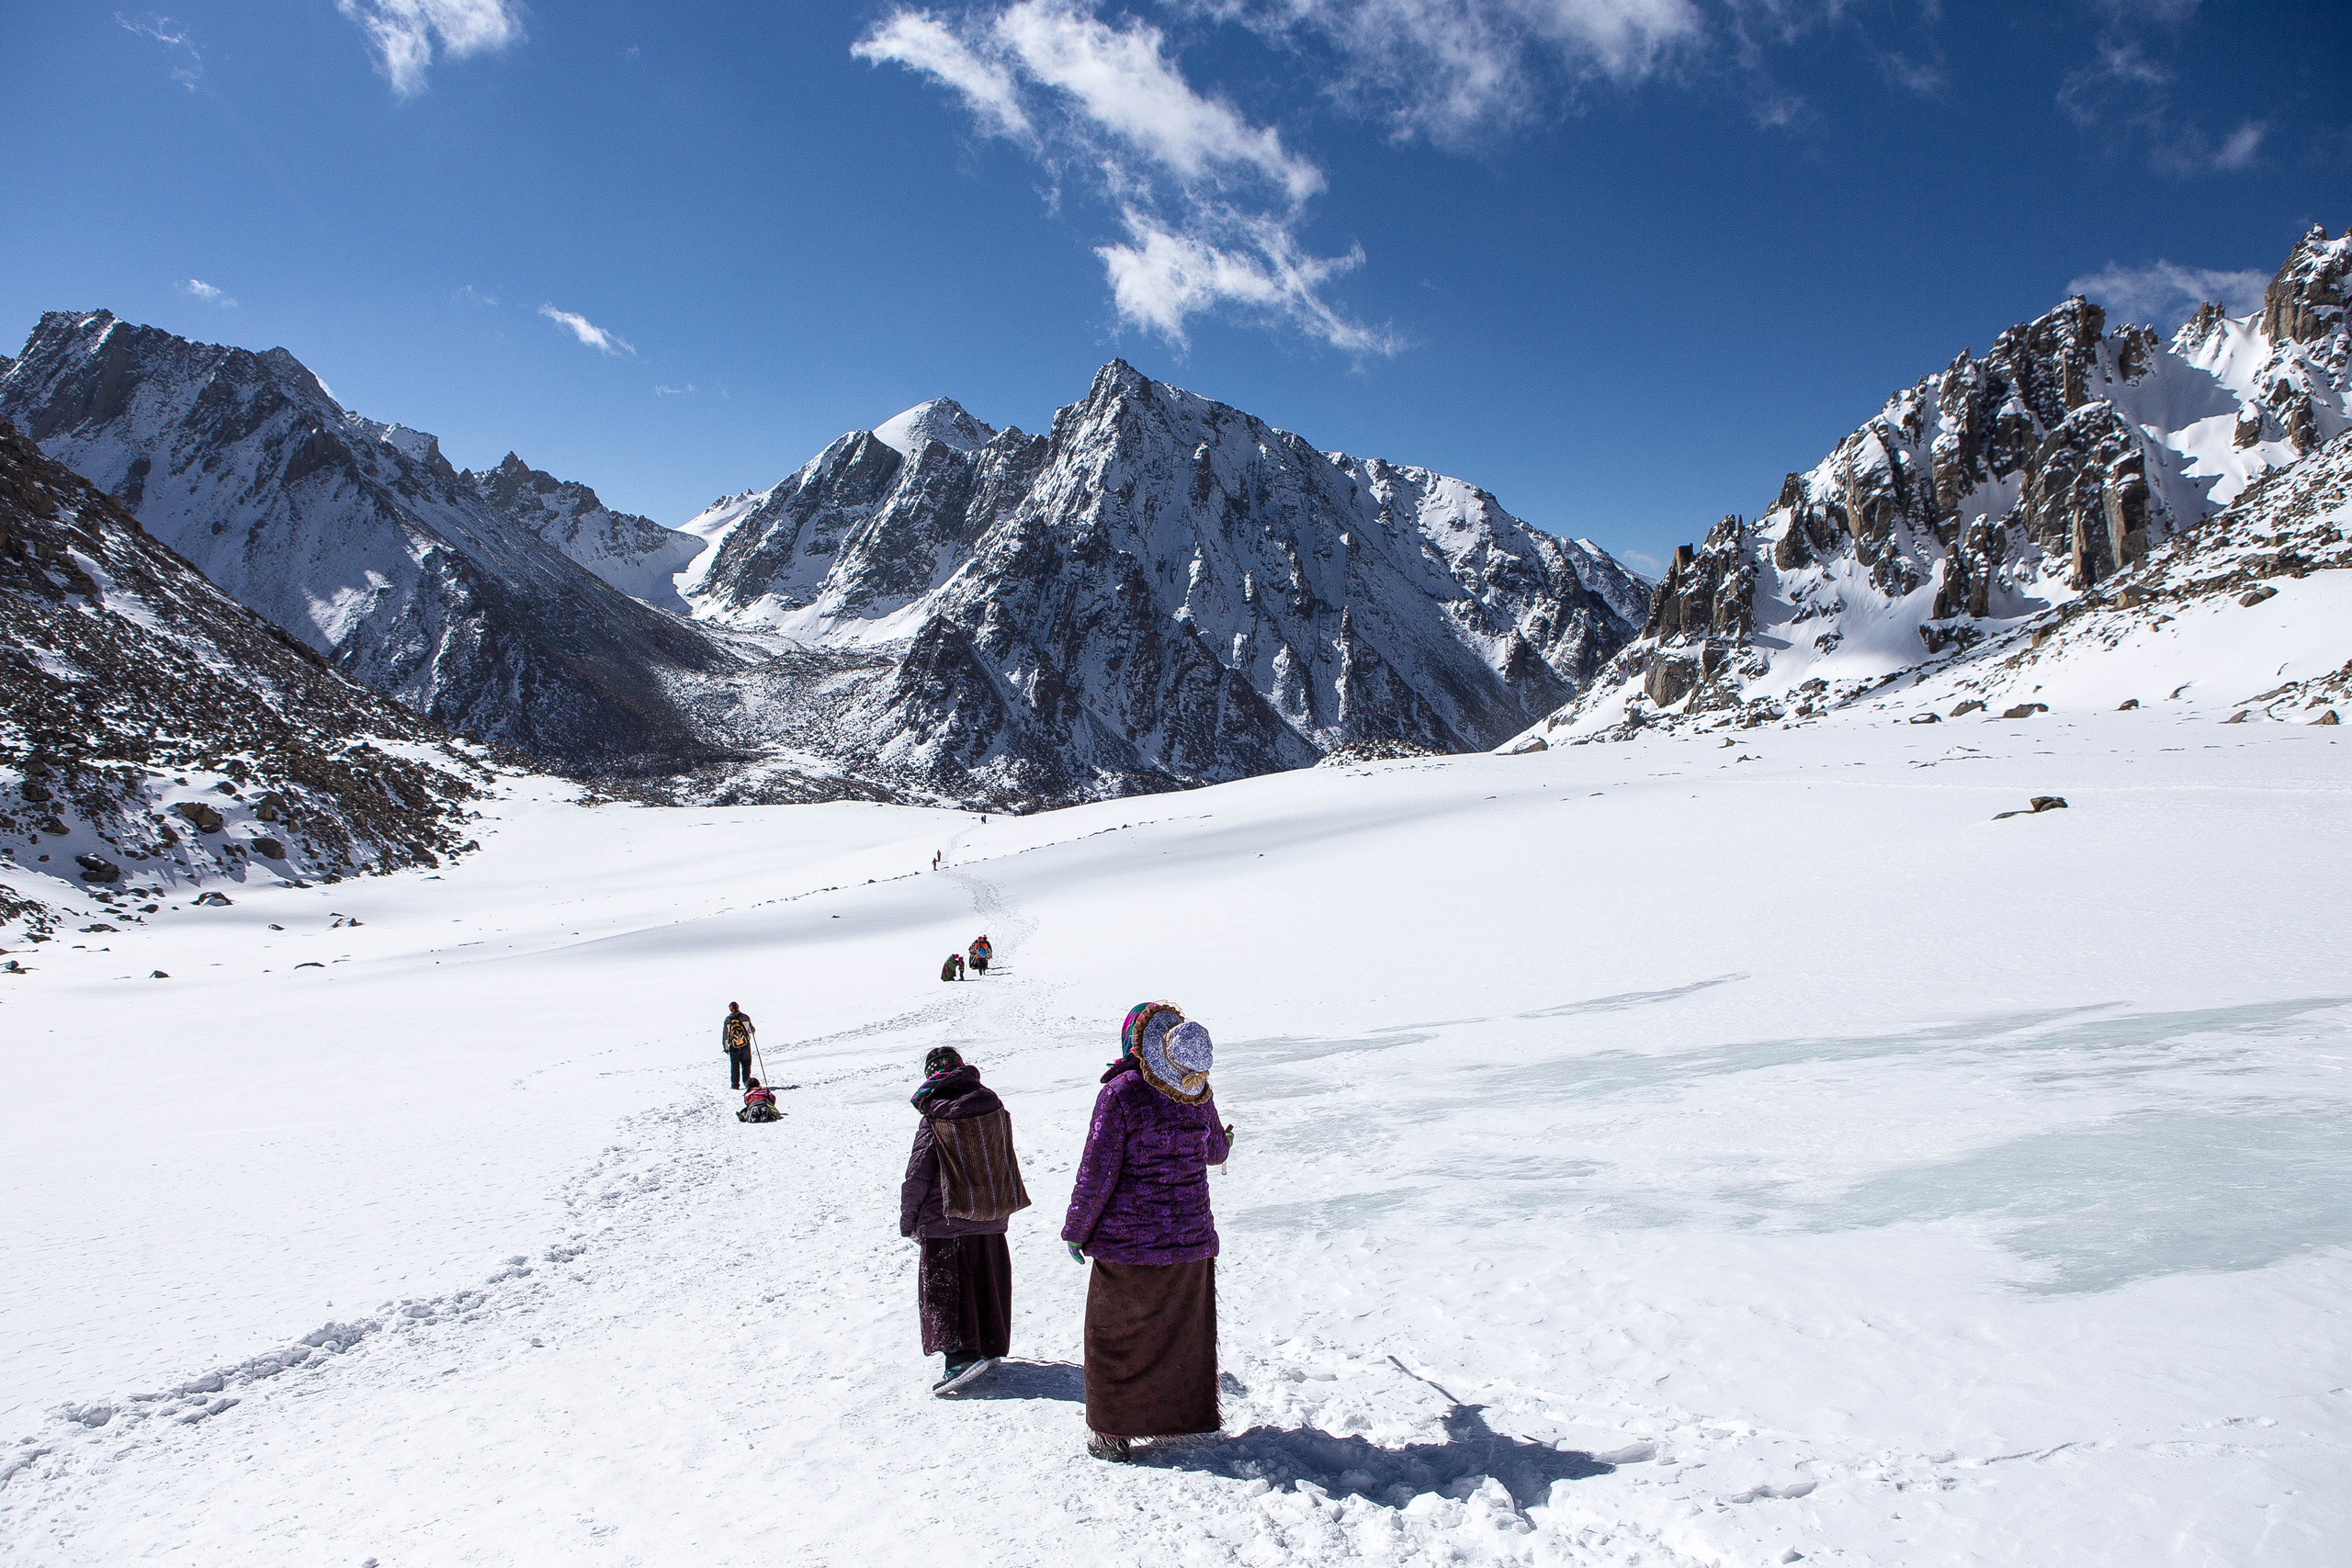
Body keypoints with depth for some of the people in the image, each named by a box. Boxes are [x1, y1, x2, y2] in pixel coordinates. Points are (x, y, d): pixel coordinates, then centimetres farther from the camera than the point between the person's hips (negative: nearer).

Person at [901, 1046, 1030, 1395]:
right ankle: (990, 1347, 27)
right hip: (990, 1219, 5)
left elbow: (917, 1177, -12)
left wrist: (908, 1221, 0)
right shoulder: (993, 1105, 0)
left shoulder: (933, 1121, -15)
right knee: (986, 1280, 17)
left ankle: (959, 1354, -14)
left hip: (945, 1221, -5)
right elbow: (1004, 1161, 10)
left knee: (943, 1287, 0)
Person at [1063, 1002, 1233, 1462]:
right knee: (1186, 1330, 20)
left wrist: (1076, 1230, -4)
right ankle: (1190, 1415, 32)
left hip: (1129, 1241, -4)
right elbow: (1215, 1151, 14)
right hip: (1192, 1237, 4)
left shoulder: (1121, 1092, -17)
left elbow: (1098, 1170, -15)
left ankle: (1113, 1431, 18)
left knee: (1118, 1335, 11)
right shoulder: (1199, 1094, -3)